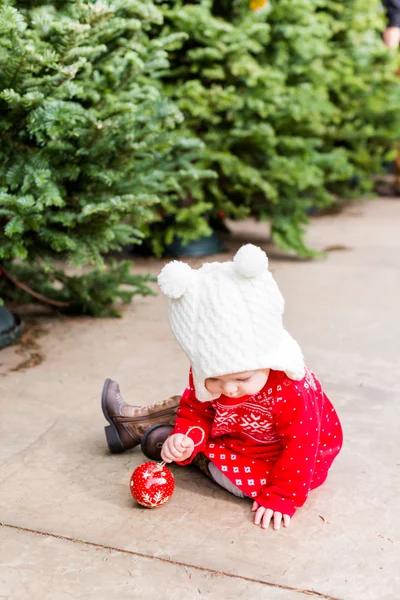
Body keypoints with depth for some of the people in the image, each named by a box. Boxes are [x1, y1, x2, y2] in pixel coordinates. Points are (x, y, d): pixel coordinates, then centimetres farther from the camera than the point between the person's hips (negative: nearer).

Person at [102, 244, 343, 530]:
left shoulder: (293, 390, -42)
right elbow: (197, 410, -9)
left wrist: (281, 499, -29)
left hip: (278, 457, -6)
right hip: (235, 431, 6)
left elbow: (300, 447, -33)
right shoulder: (205, 375, -23)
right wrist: (185, 436, -30)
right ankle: (131, 422, 32)